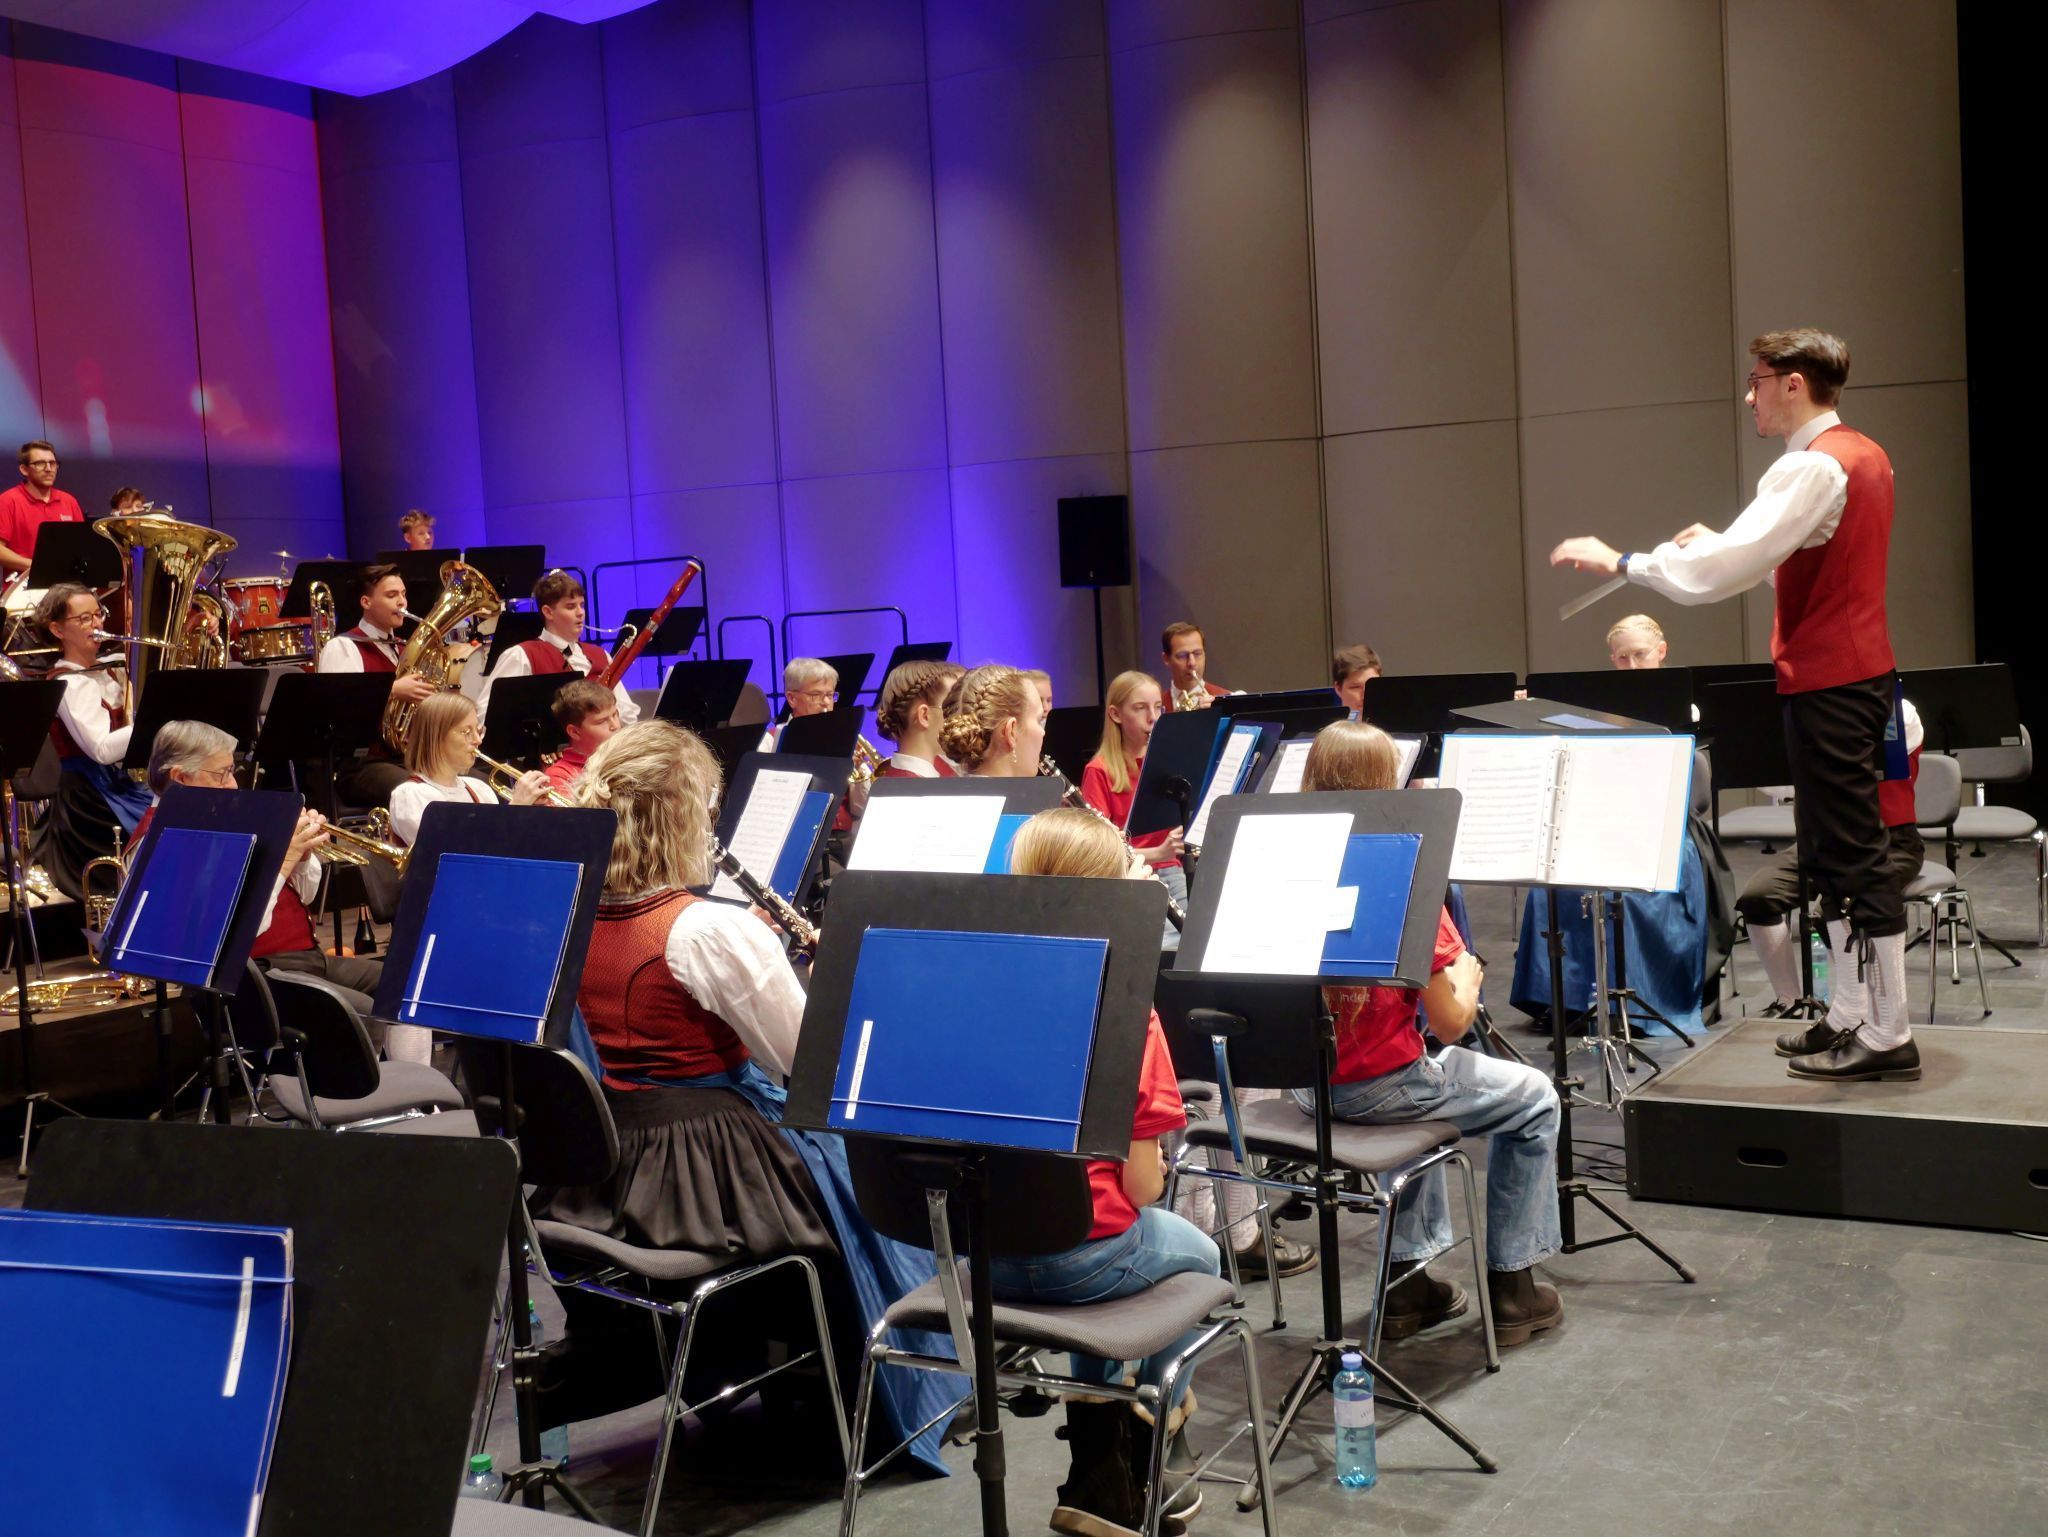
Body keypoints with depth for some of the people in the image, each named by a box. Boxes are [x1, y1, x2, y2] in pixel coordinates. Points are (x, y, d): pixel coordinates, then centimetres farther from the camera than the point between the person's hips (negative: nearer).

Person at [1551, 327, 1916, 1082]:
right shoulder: (1863, 455, 13)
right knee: (1836, 853, 15)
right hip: (1860, 673, 10)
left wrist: (1620, 561, -19)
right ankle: (1856, 1014, 23)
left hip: (1828, 683, -10)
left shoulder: (1813, 467, -19)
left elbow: (1719, 572, -26)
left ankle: (1889, 1034, 1)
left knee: (1851, 855, -5)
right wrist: (1721, 540, 10)